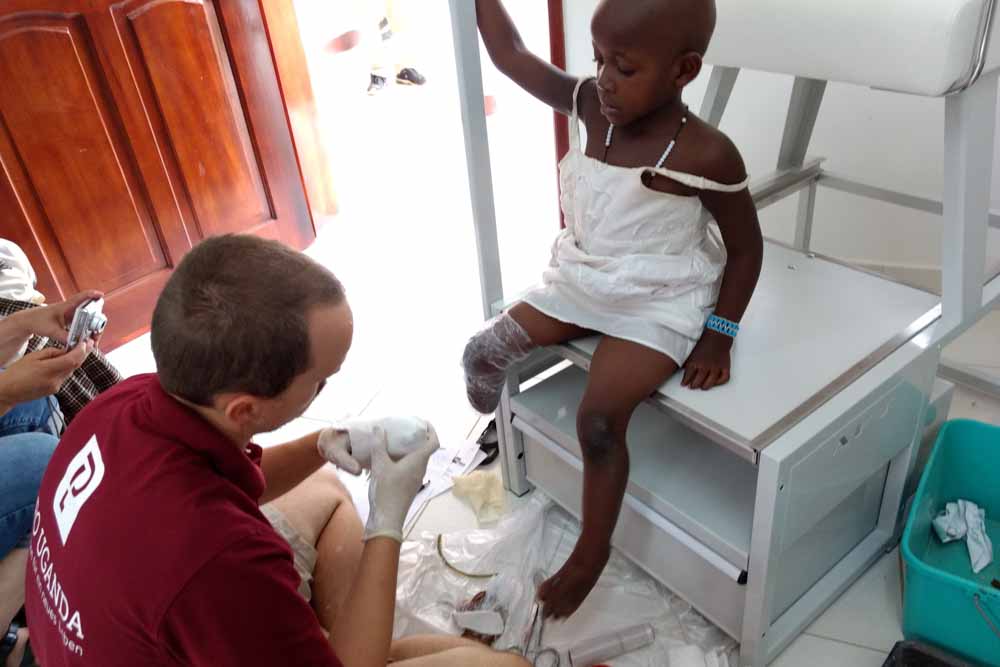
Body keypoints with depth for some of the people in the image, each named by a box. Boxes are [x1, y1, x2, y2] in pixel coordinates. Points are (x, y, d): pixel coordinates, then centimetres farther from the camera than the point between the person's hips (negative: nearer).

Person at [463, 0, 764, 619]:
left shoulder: (706, 155, -20)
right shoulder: (589, 105, -7)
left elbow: (745, 247, -9)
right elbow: (512, 54, 0)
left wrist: (719, 335, -13)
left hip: (657, 307, -6)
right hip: (582, 284, 6)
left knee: (600, 417, -23)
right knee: (483, 355, 1)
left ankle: (592, 551, 3)